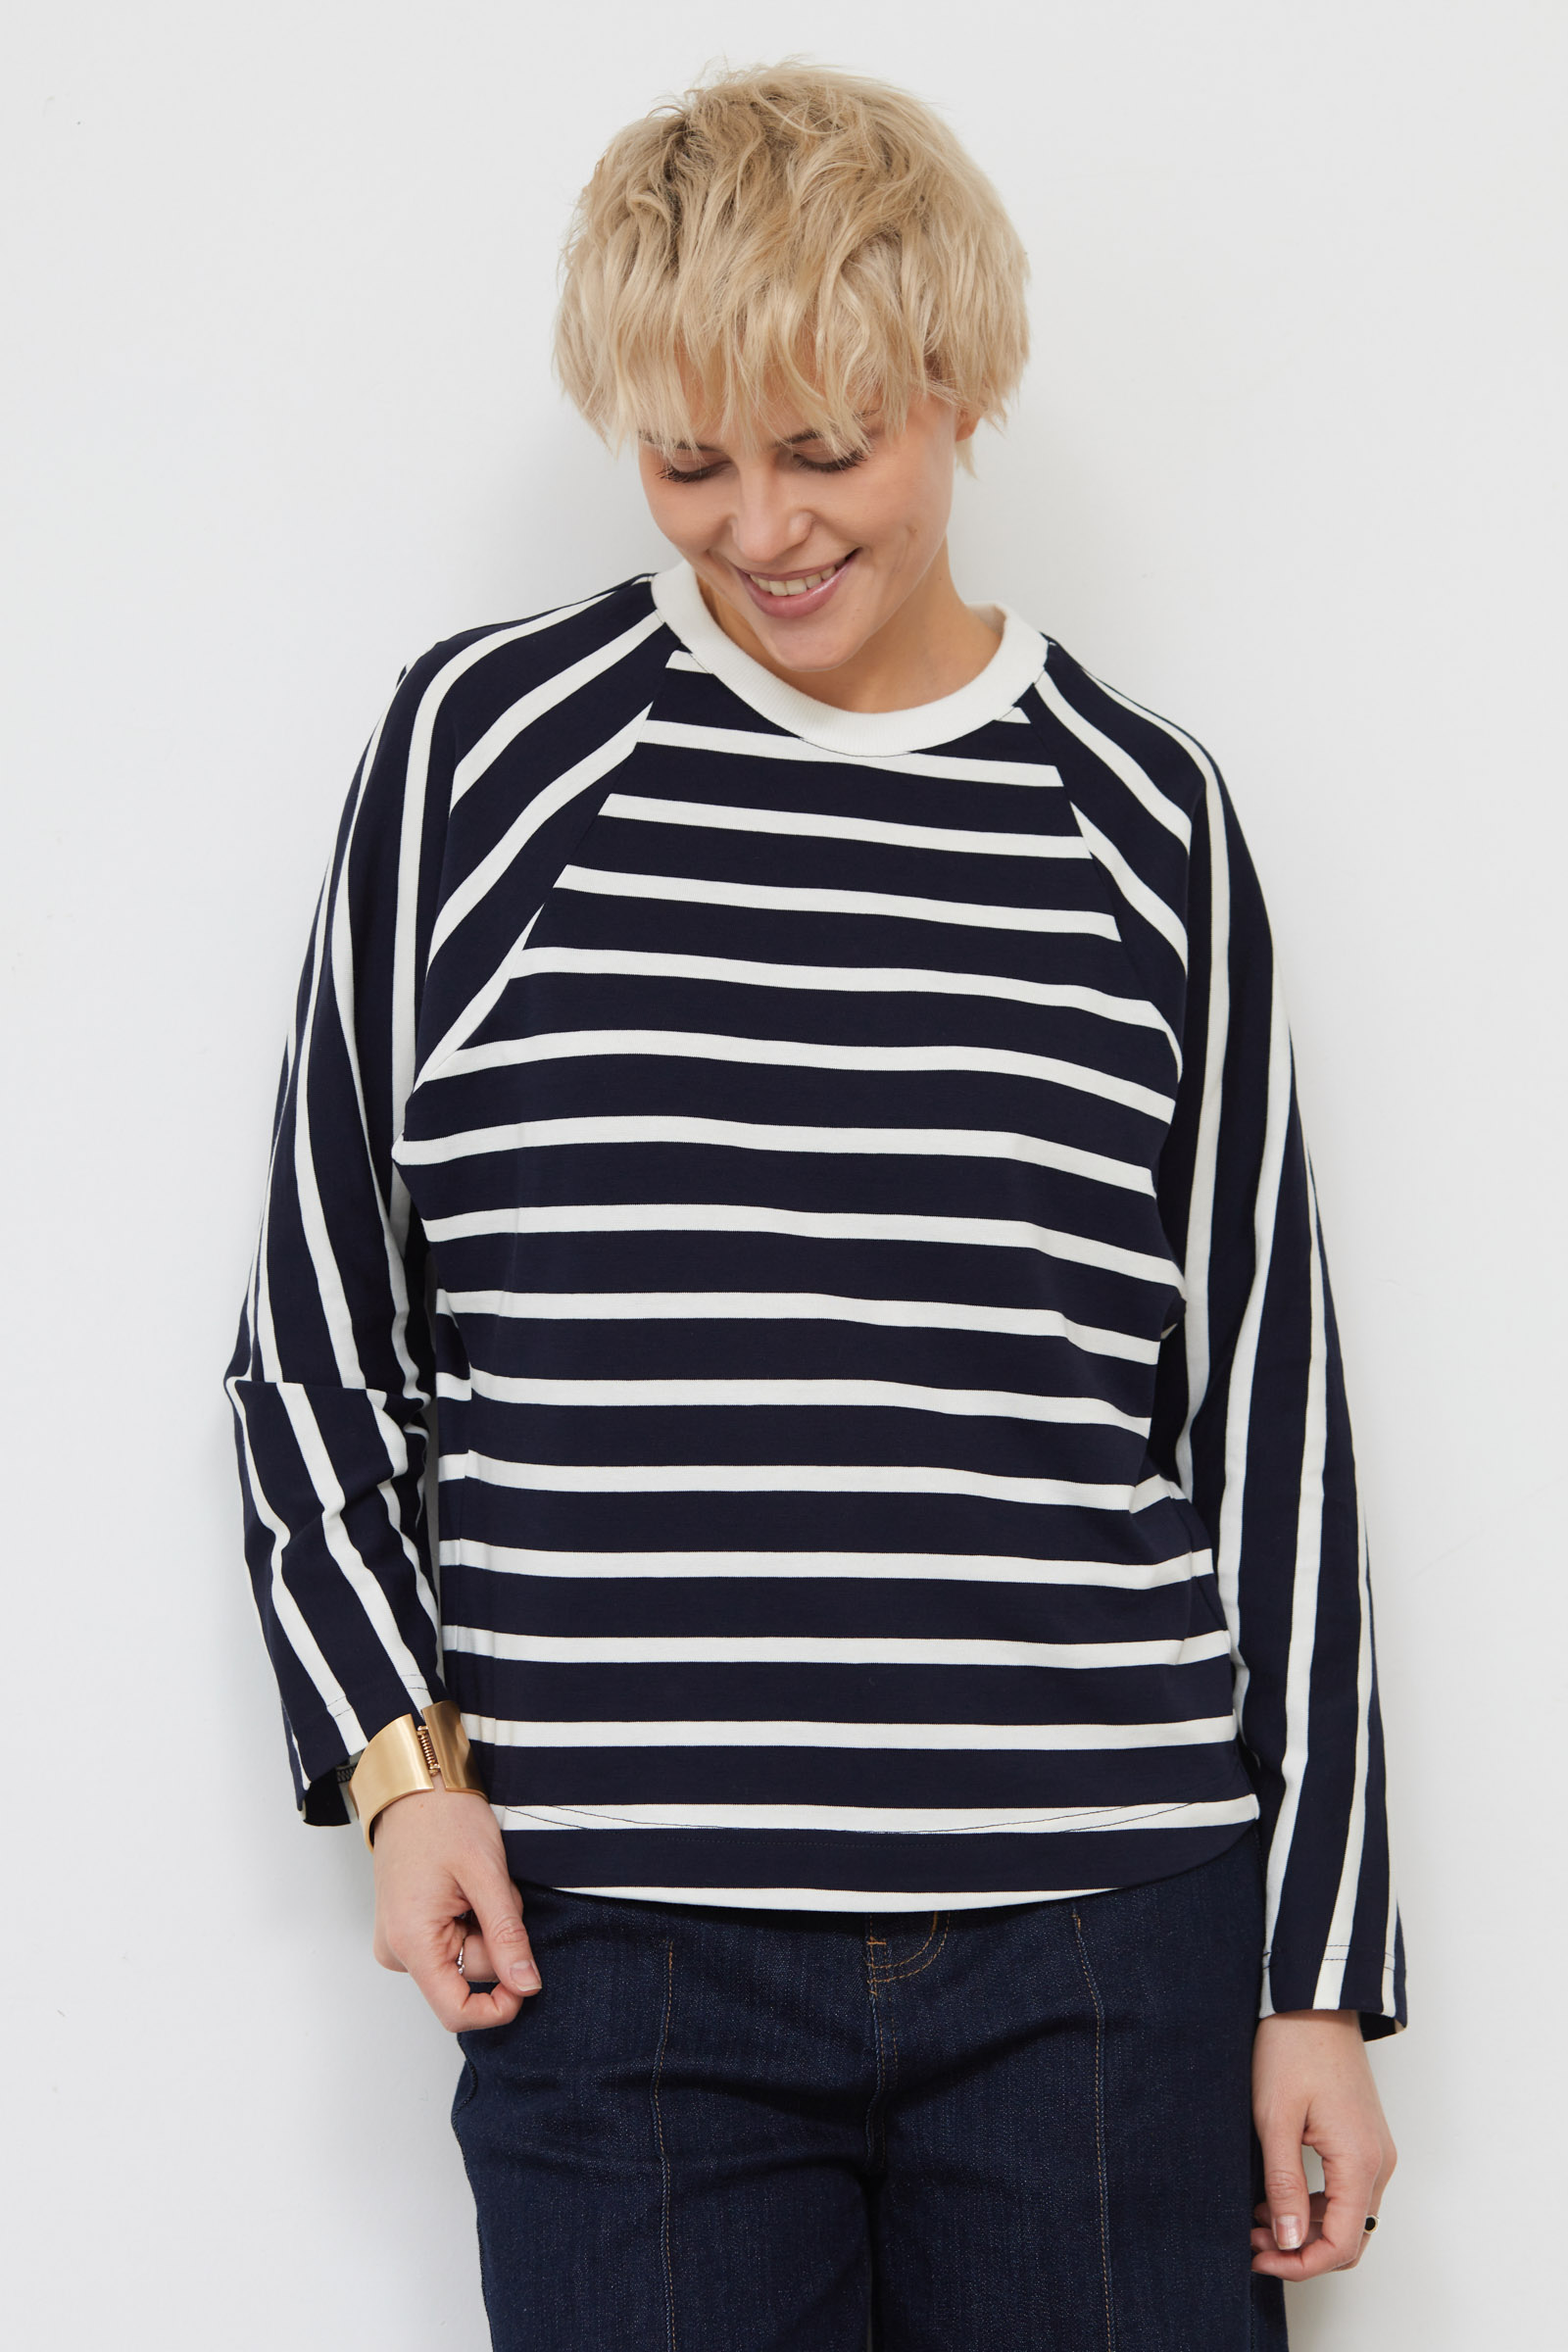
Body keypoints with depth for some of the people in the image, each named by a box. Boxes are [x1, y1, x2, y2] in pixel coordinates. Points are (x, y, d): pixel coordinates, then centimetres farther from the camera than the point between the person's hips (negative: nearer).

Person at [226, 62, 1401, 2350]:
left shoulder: (1142, 819, 6)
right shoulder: (485, 754, 3)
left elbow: (1263, 1396, 9)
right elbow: (321, 1335, 10)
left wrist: (1319, 1970, 8)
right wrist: (395, 1749, -3)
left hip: (1102, 1937, 1)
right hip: (612, 1938, -1)